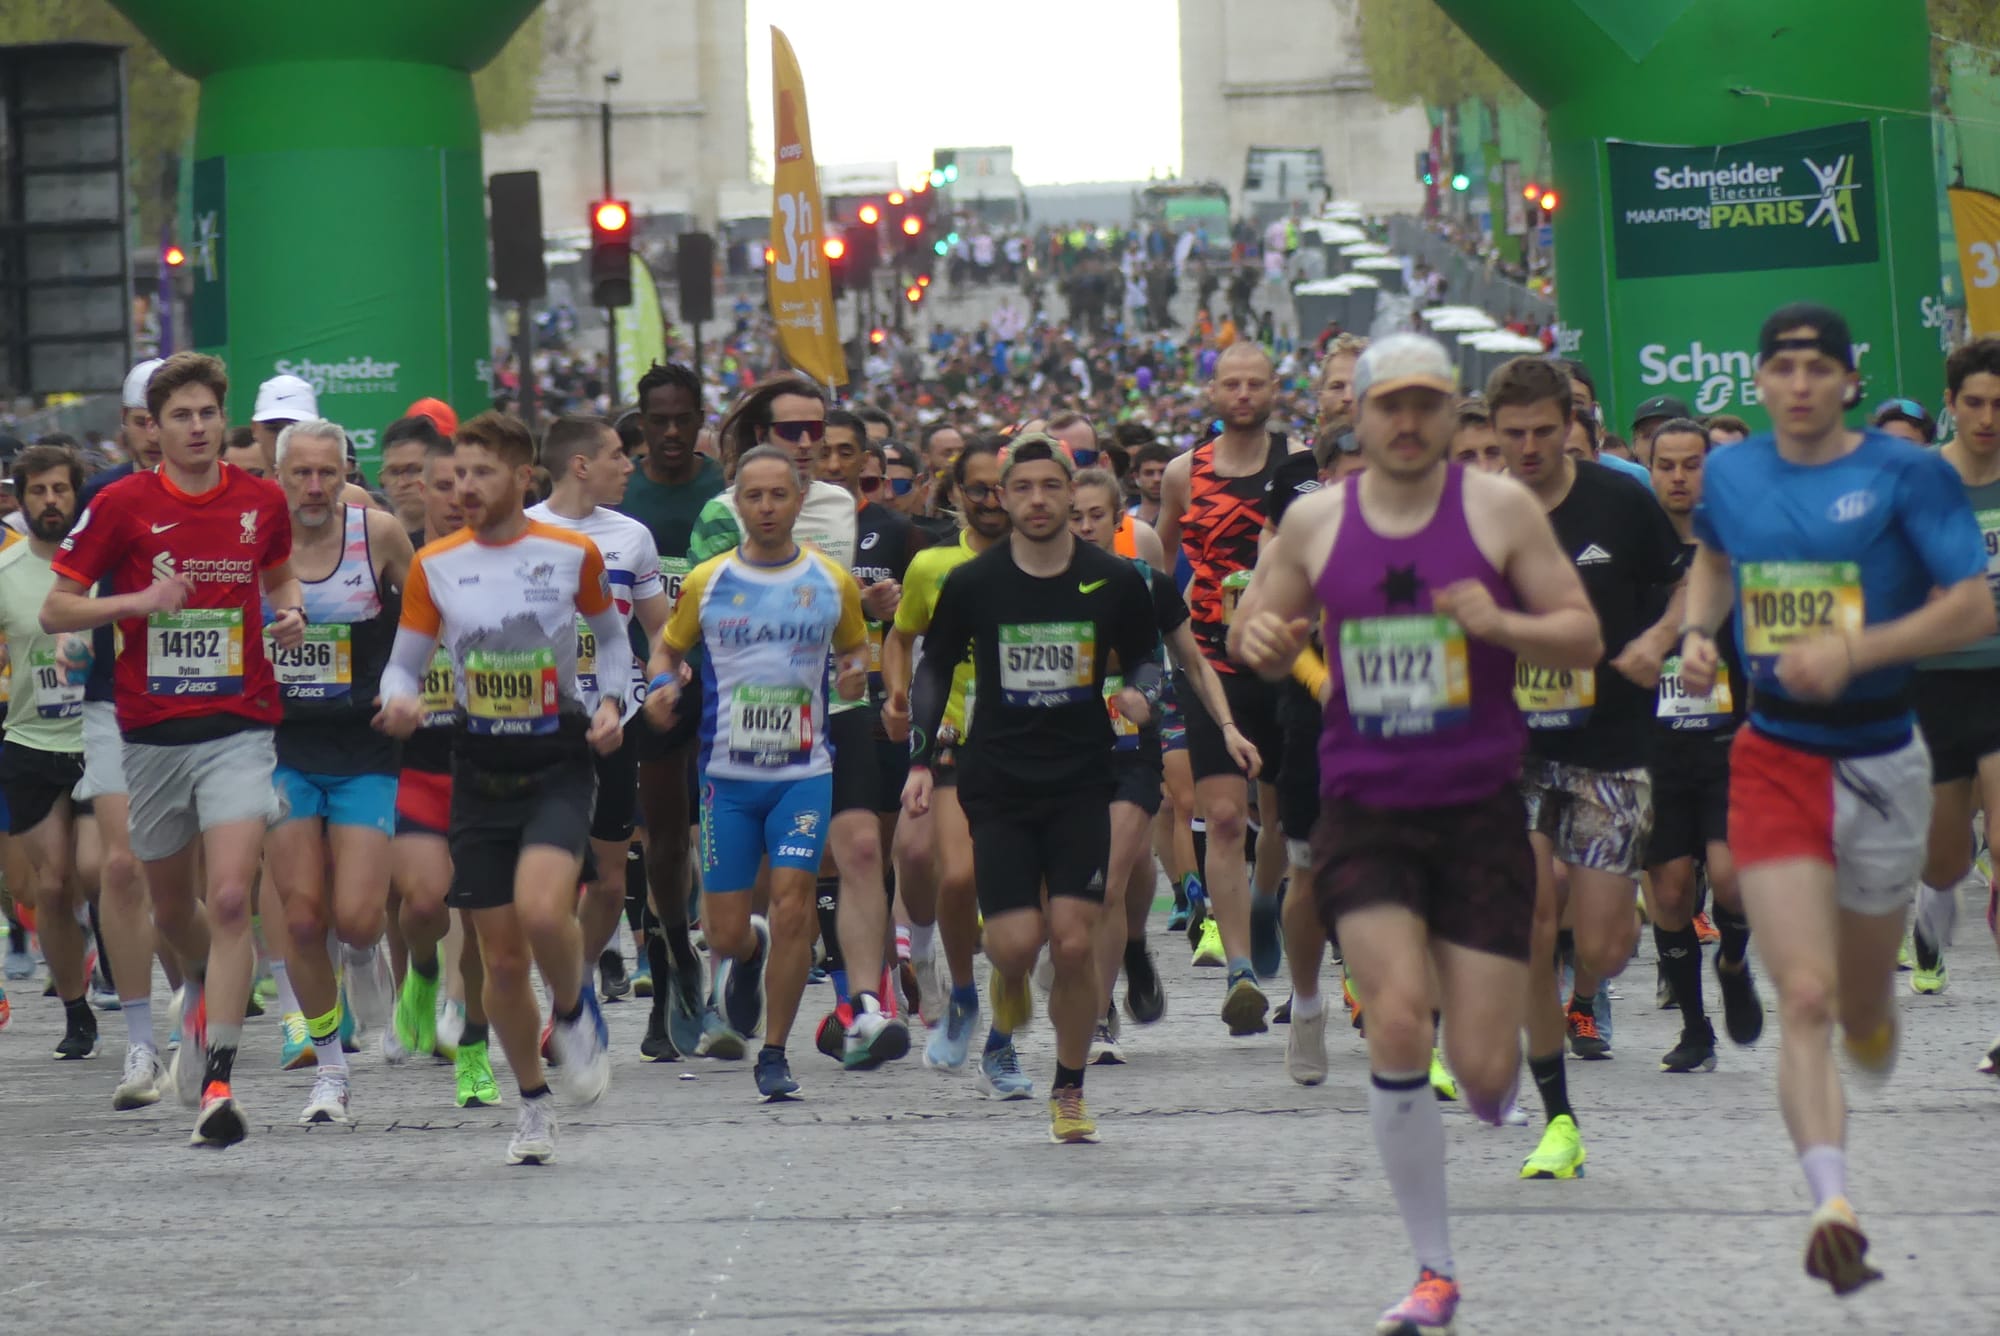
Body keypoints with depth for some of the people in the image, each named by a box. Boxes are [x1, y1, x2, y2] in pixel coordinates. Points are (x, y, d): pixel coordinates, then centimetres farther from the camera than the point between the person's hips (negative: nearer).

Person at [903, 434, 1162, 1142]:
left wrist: (1141, 693, -9)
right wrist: (921, 759, 5)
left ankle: (1070, 1092, 9)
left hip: (1082, 784, 0)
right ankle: (1006, 1023, 25)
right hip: (997, 785, 0)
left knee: (1073, 944, -8)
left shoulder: (1114, 580, -1)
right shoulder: (971, 584, -1)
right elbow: (934, 667, 13)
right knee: (1017, 943, -11)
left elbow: (1145, 655, 14)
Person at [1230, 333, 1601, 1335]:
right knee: (1399, 1020, -18)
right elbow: (1258, 633, 16)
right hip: (1364, 812, 1)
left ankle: (1502, 1076, 38)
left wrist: (1504, 625, -20)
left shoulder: (1499, 510, -1)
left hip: (1480, 810, -1)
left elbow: (1585, 638, 0)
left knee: (1483, 1070, -5)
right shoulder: (1315, 521, 5)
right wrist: (1260, 641, -8)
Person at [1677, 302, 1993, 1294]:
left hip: (1879, 758, -1)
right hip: (1774, 758, 1)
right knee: (1805, 1000, -16)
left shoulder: (1906, 475, -7)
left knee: (1865, 1010, 13)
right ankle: (1832, 1207, -25)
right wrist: (1698, 634, 6)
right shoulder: (1730, 474, 5)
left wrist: (1855, 651, -22)